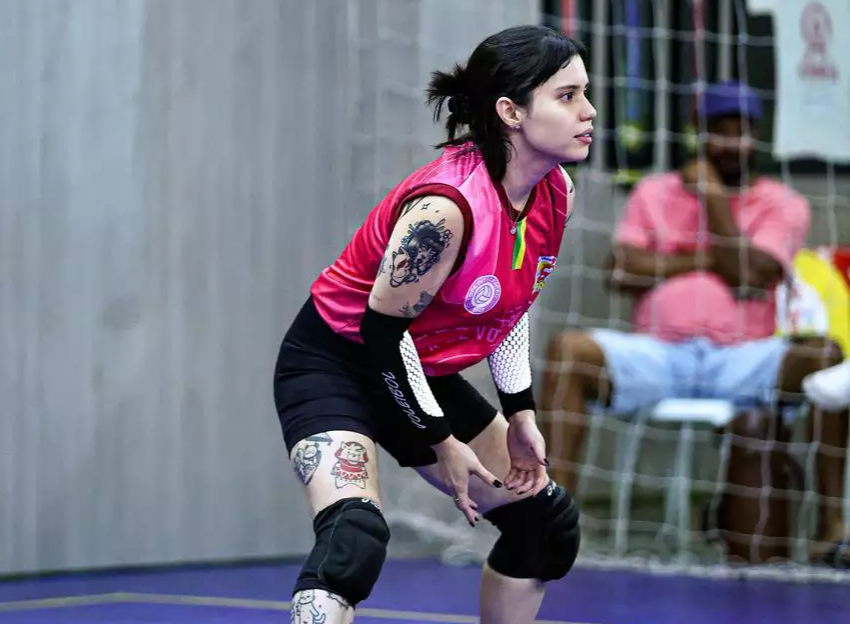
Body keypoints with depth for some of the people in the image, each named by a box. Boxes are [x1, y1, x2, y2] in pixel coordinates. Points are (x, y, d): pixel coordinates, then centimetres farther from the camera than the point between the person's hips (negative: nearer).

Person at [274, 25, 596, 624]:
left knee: (545, 522, 12)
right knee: (355, 539, -31)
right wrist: (440, 442, -16)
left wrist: (520, 414, 6)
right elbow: (383, 329, -24)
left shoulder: (556, 193, -6)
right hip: (332, 364, -9)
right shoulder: (445, 207, -31)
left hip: (423, 373, 9)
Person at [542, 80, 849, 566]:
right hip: (657, 356, 1)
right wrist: (706, 261, -2)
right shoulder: (655, 192, 18)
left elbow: (749, 274, -6)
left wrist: (712, 193, -1)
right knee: (569, 349, -27)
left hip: (740, 361, -1)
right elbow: (622, 270, 3)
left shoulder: (784, 205, 12)